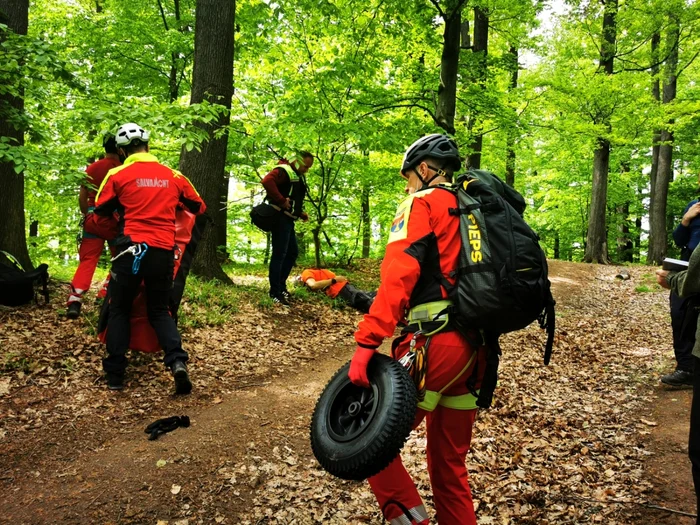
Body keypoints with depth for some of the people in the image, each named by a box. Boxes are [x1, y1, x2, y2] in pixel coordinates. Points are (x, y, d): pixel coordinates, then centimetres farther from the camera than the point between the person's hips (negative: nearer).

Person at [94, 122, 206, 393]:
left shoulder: (117, 175, 1)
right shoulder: (173, 176, 9)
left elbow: (100, 211, 10)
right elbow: (199, 207, 20)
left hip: (131, 248, -2)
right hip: (164, 252, 3)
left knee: (119, 309, 15)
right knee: (159, 310, 16)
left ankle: (115, 373, 13)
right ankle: (177, 360, -7)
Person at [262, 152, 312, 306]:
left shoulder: (298, 177, 22)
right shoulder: (283, 171, -10)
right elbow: (267, 181, -28)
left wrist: (301, 214, 14)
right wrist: (281, 201, -26)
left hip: (288, 219, 10)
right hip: (280, 217, -10)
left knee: (293, 253, 15)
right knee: (279, 254, -10)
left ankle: (281, 285, 23)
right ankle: (275, 292, -7)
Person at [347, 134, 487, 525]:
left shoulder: (422, 203, -1)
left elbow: (398, 274, -17)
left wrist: (367, 341, -22)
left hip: (436, 343, -8)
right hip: (476, 350, 9)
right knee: (450, 463, 17)